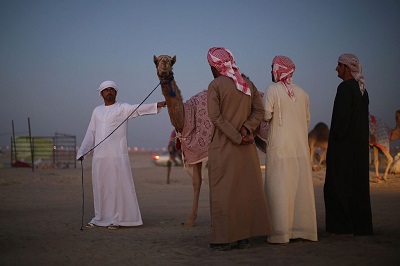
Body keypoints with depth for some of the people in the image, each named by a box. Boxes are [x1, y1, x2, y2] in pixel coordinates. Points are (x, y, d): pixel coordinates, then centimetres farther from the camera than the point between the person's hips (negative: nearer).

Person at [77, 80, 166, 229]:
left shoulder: (123, 108, 3)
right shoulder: (97, 111, 16)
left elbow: (139, 109, -13)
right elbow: (91, 133, 17)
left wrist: (157, 105, -29)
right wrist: (81, 151, 11)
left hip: (117, 155, -4)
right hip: (99, 156, 4)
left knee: (118, 186, -5)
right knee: (100, 187, 8)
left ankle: (117, 219, 1)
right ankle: (100, 218, 18)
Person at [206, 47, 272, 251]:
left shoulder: (215, 85, -8)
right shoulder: (248, 84, 10)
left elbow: (215, 117, -15)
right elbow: (258, 111, 4)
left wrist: (237, 138, -15)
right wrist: (246, 128, -7)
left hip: (222, 146, -5)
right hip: (246, 148, 5)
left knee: (223, 191, 1)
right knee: (246, 189, 10)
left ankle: (224, 238, 2)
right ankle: (244, 236, 13)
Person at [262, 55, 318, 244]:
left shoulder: (273, 90, -7)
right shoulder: (302, 93, 10)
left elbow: (265, 115, -14)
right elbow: (307, 119, 14)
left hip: (280, 147, -5)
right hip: (301, 147, 5)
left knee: (279, 188, -3)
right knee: (301, 187, 9)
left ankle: (281, 232, -4)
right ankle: (302, 228, 13)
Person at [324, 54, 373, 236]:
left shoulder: (345, 88, -15)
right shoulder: (361, 89, 13)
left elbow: (342, 115, -22)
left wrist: (337, 137, -13)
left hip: (343, 146, -9)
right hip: (359, 145, 9)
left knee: (339, 185, -4)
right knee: (358, 184, 11)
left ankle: (342, 226, -3)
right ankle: (360, 225, 15)